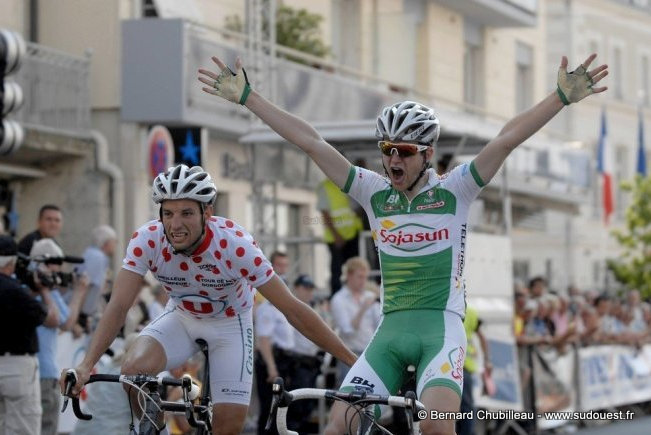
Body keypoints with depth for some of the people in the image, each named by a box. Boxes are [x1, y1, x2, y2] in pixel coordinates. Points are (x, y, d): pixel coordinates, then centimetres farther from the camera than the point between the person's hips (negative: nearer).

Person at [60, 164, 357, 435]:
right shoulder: (147, 240, -28)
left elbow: (293, 309, -28)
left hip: (230, 323, -1)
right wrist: (86, 365, -47)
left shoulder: (235, 245, -33)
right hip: (182, 318, 1)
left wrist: (352, 360, -29)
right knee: (134, 369, -28)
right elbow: (118, 305, -31)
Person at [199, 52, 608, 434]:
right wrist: (247, 96, 5)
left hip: (441, 326, -4)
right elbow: (312, 142, 5)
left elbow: (508, 139, -10)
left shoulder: (453, 190, 0)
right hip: (390, 331, 4)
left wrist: (564, 96, -18)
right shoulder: (374, 192, 8)